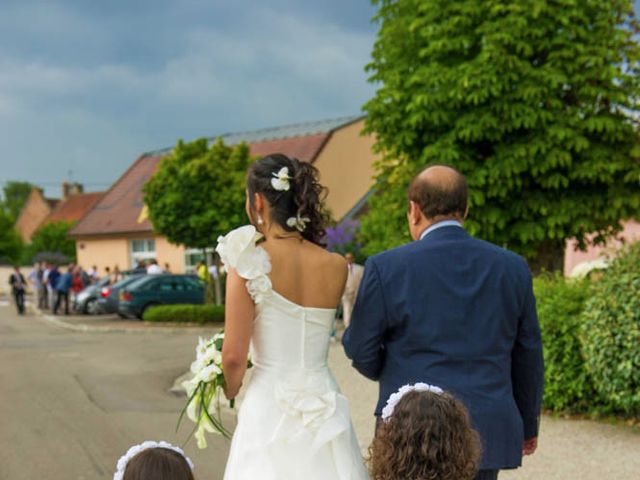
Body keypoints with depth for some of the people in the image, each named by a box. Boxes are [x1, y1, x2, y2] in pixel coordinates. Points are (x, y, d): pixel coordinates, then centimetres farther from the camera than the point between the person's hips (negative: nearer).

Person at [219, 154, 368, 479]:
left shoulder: (250, 264, -11)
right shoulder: (336, 267, 0)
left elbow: (234, 356, -10)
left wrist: (231, 391, 11)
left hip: (269, 408, -4)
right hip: (324, 407, 4)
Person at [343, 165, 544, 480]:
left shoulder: (386, 268, -7)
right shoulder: (513, 268, 3)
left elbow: (362, 352, 0)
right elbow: (528, 356, 11)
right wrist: (528, 424, 24)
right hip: (487, 433, 3)